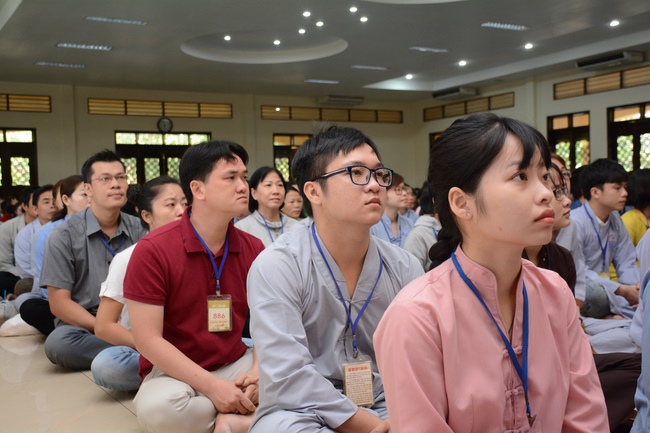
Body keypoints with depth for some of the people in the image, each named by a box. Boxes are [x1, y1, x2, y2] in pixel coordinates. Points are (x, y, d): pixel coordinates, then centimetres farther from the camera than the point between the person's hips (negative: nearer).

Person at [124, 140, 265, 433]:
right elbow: (148, 339, -17)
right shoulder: (152, 251, -14)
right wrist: (211, 385, -23)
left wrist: (258, 372, -19)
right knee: (157, 408, -36)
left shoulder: (254, 249, -1)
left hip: (237, 364, 3)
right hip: (175, 372, -3)